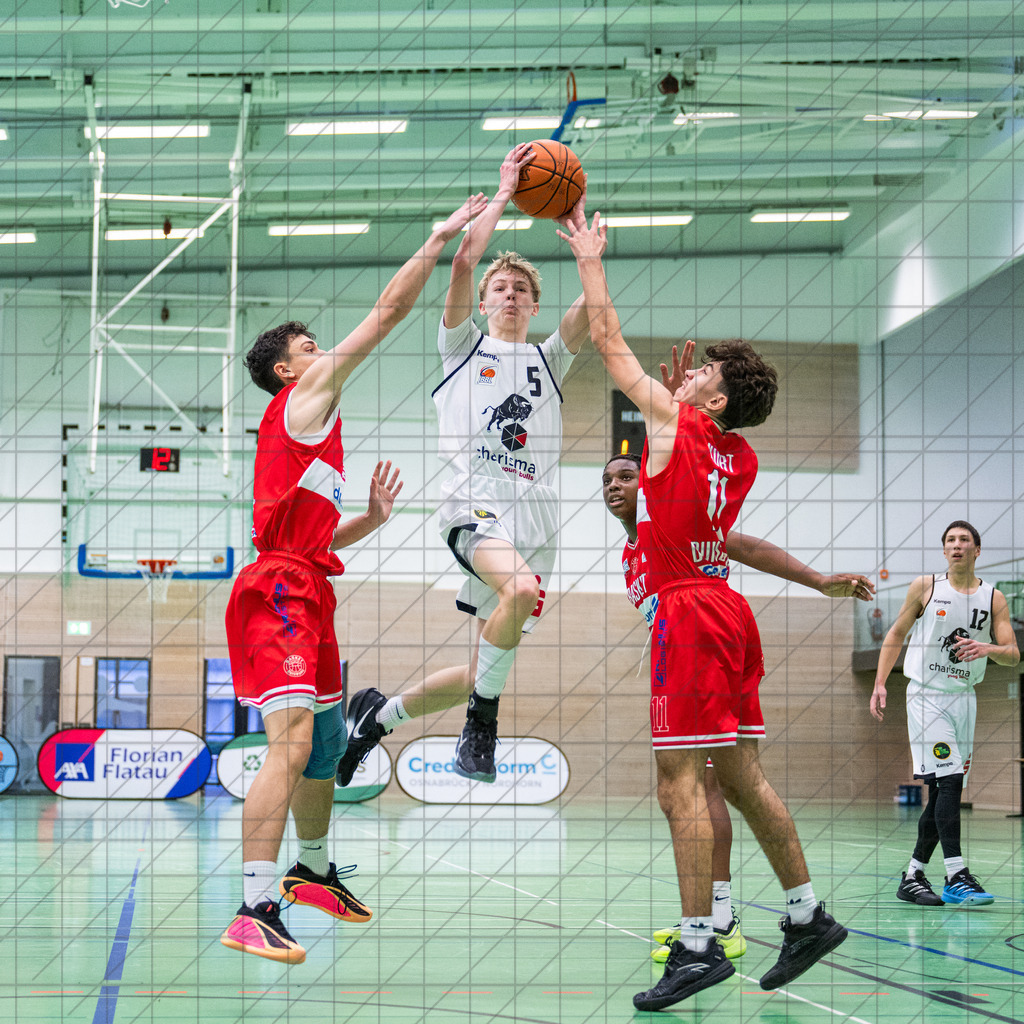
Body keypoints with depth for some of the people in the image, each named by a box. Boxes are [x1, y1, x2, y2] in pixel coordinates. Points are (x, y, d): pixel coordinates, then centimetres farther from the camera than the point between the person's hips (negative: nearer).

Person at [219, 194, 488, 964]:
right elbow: (388, 312, -3)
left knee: (328, 739, 23)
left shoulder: (306, 433, 26)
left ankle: (313, 873, 42)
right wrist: (441, 239, 2)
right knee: (293, 741, -22)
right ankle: (255, 911, -30)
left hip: (306, 592, 11)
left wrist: (373, 520, 18)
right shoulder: (306, 392, 0)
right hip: (282, 589, -11)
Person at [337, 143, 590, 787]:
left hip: (535, 523, 4)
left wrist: (575, 220, 6)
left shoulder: (549, 360, 21)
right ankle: (482, 725, -18)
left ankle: (379, 714, 28)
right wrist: (505, 193, 3)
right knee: (522, 587, -36)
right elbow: (465, 259, -2)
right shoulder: (464, 346, 13)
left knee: (479, 678, 3)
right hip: (475, 508, -4)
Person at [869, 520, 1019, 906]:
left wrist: (987, 648, -21)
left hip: (964, 697, 4)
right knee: (948, 780, -17)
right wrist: (880, 683, 0)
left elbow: (1013, 654, 1)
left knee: (944, 792, 5)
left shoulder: (993, 598, 5)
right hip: (927, 695, -4)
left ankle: (913, 876, 15)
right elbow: (896, 634, 9)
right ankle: (956, 876, -21)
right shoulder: (925, 587, 0)